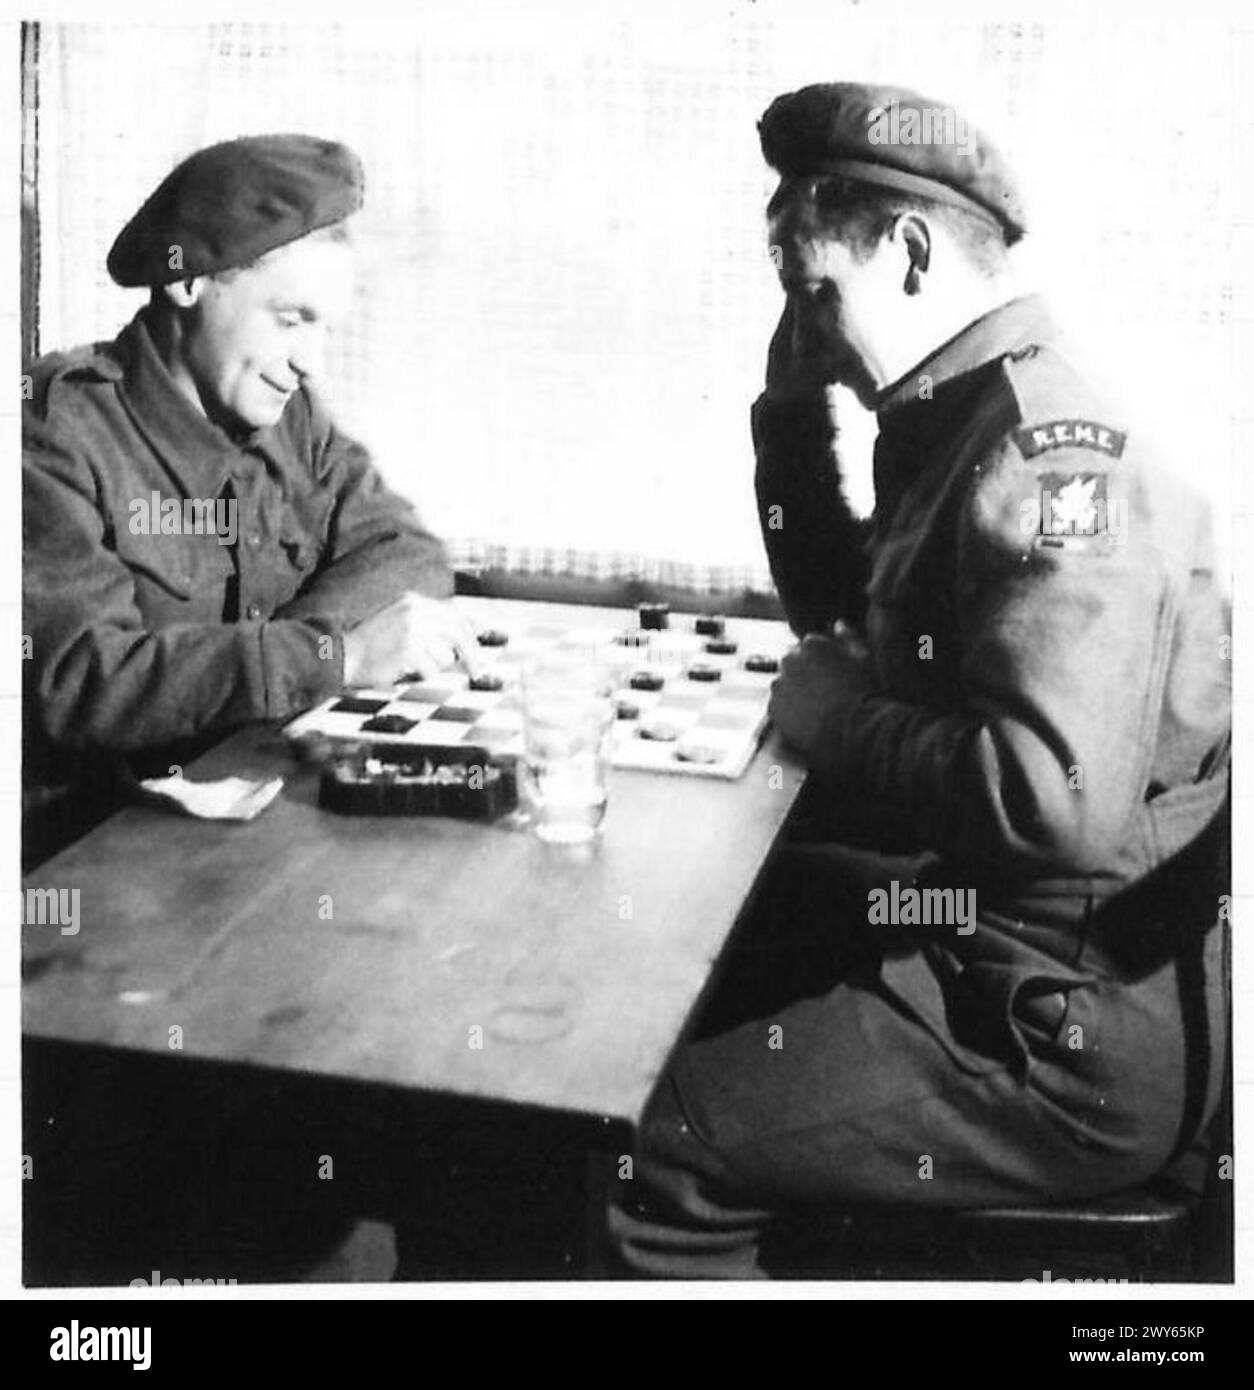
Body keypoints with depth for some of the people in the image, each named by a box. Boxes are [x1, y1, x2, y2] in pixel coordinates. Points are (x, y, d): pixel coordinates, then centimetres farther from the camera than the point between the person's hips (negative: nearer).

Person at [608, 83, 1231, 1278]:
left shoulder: (1047, 457, -22)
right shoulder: (958, 420, 9)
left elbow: (1055, 797, -33)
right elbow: (834, 611, 21)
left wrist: (835, 719, -17)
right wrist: (792, 394, 8)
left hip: (1081, 1042, -10)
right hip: (983, 947, 10)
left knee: (640, 1139, -16)